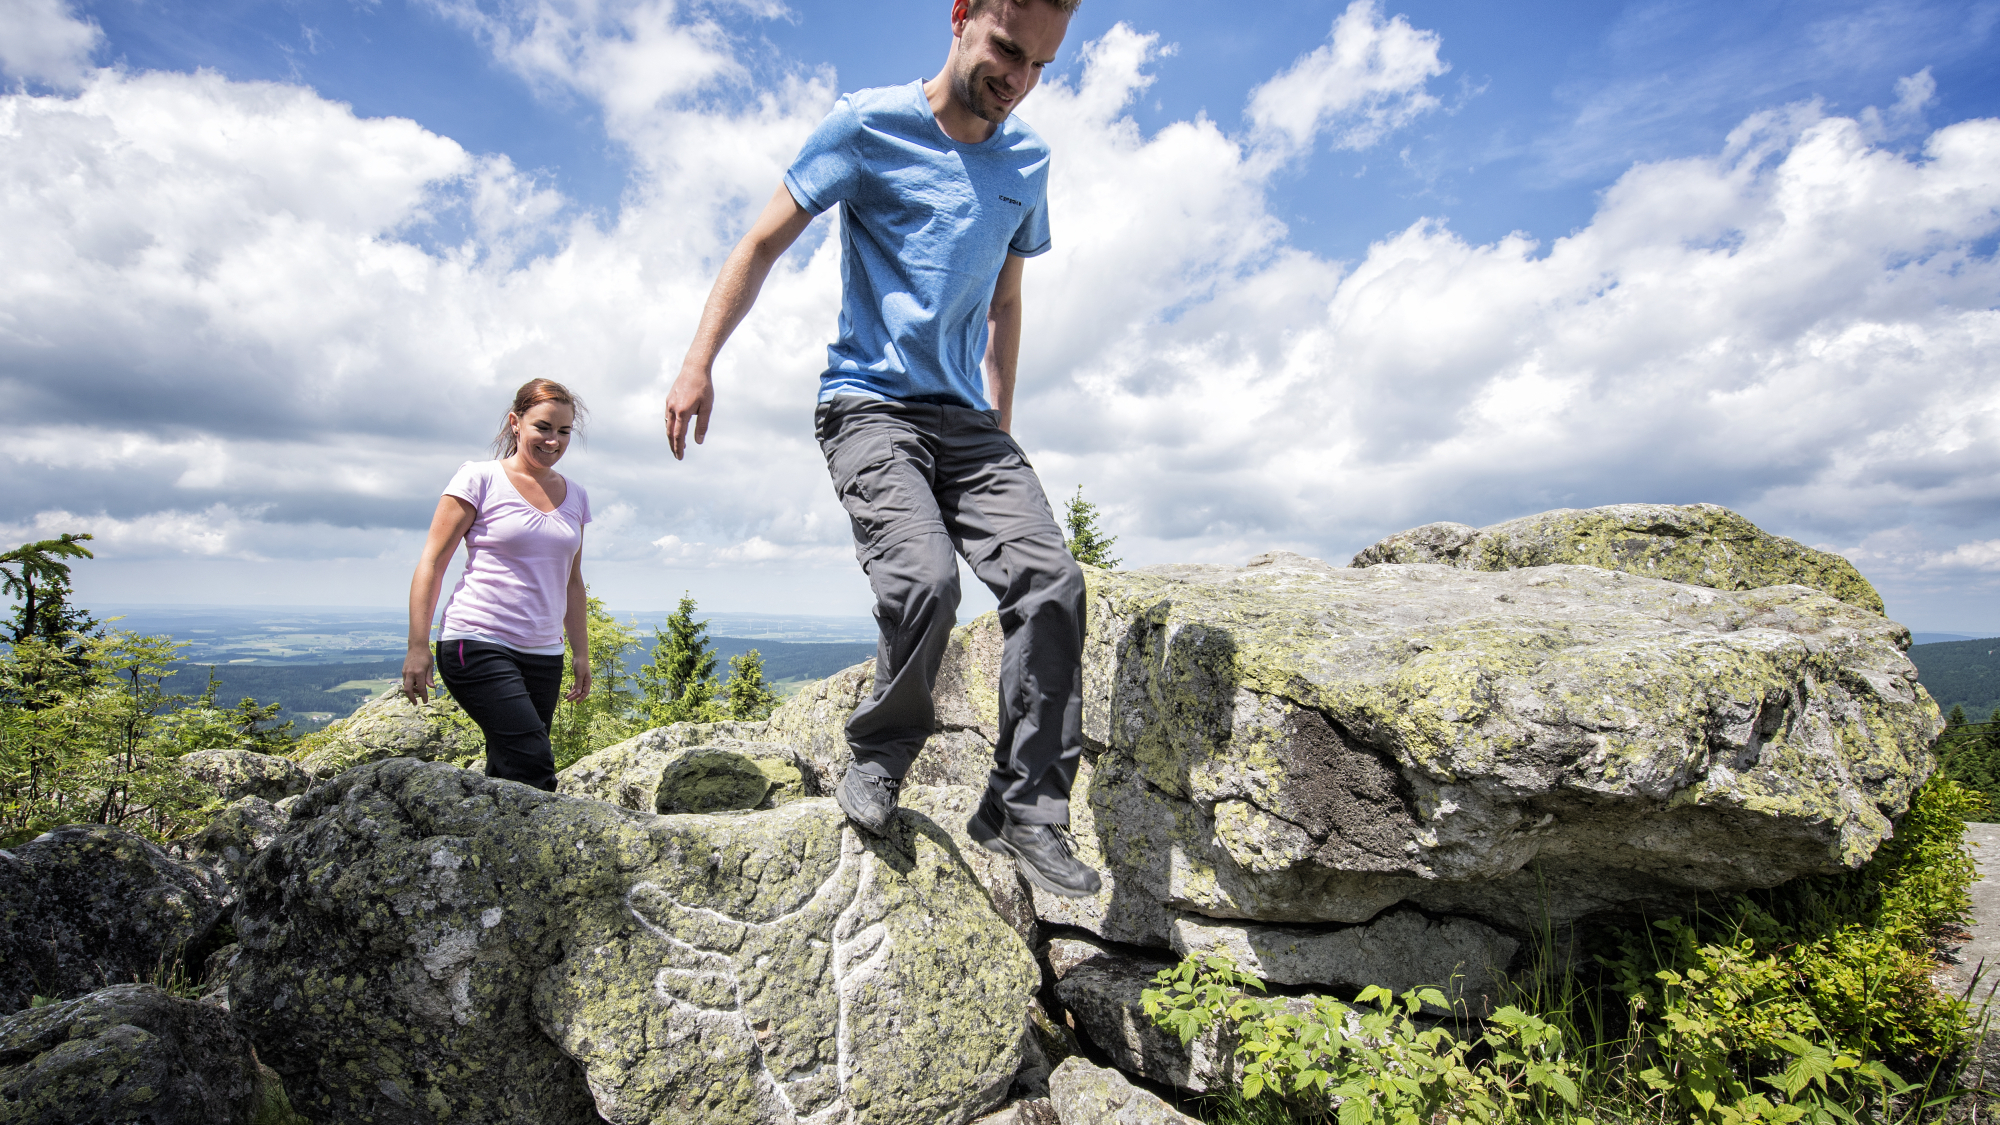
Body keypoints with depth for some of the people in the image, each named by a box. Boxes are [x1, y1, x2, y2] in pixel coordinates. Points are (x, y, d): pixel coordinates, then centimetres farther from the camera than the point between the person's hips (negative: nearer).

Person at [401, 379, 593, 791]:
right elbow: (432, 563, -2)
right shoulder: (479, 479, -2)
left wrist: (580, 653, 18)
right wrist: (418, 647, -7)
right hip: (476, 645, -5)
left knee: (507, 772, 6)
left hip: (543, 656, 5)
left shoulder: (574, 497, 13)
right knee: (534, 766, -19)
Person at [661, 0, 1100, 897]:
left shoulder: (1027, 162, 15)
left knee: (1049, 579, -15)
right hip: (869, 404, -4)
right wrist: (699, 361, -9)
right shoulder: (868, 124, 0)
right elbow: (764, 243, 1)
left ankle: (1026, 807, -4)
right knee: (925, 580, -27)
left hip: (966, 417, 5)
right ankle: (878, 759, 1)